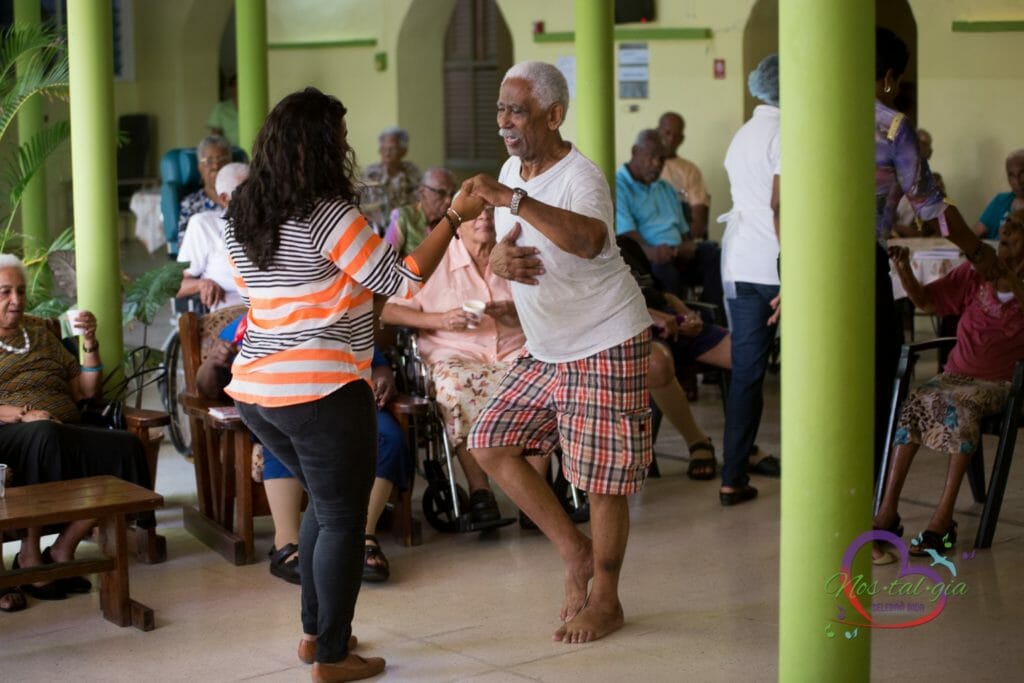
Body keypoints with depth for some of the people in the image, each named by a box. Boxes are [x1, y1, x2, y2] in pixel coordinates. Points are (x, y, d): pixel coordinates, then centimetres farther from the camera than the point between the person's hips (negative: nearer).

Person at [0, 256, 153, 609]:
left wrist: (90, 342, 9)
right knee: (44, 435, -41)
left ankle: (62, 549, -19)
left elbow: (85, 390, 24)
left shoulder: (40, 334, 27)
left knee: (126, 447, -25)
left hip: (65, 432, 5)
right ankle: (30, 553, -27)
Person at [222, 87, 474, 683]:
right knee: (343, 519, 4)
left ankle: (314, 633, 28)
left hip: (255, 387, 8)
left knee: (324, 501, 23)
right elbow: (402, 282, -13)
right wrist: (455, 217, -8)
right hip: (321, 391, -8)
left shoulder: (242, 219, 8)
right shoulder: (329, 215, -16)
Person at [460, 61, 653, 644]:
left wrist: (512, 200, -50)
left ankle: (606, 600, 19)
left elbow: (588, 240, -44)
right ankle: (575, 551, 18)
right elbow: (504, 246, 13)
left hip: (605, 346, -9)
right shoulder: (512, 171, 4)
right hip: (546, 350, 9)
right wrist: (499, 258, -12)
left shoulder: (581, 178, -22)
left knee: (601, 476, 0)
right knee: (490, 443, 5)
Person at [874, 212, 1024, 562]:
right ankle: (887, 513, -32)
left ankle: (942, 518, -37)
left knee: (961, 406, -35)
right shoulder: (974, 274, 11)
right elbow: (924, 300, 8)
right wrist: (904, 269, -9)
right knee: (914, 402, -27)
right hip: (956, 374, 3)